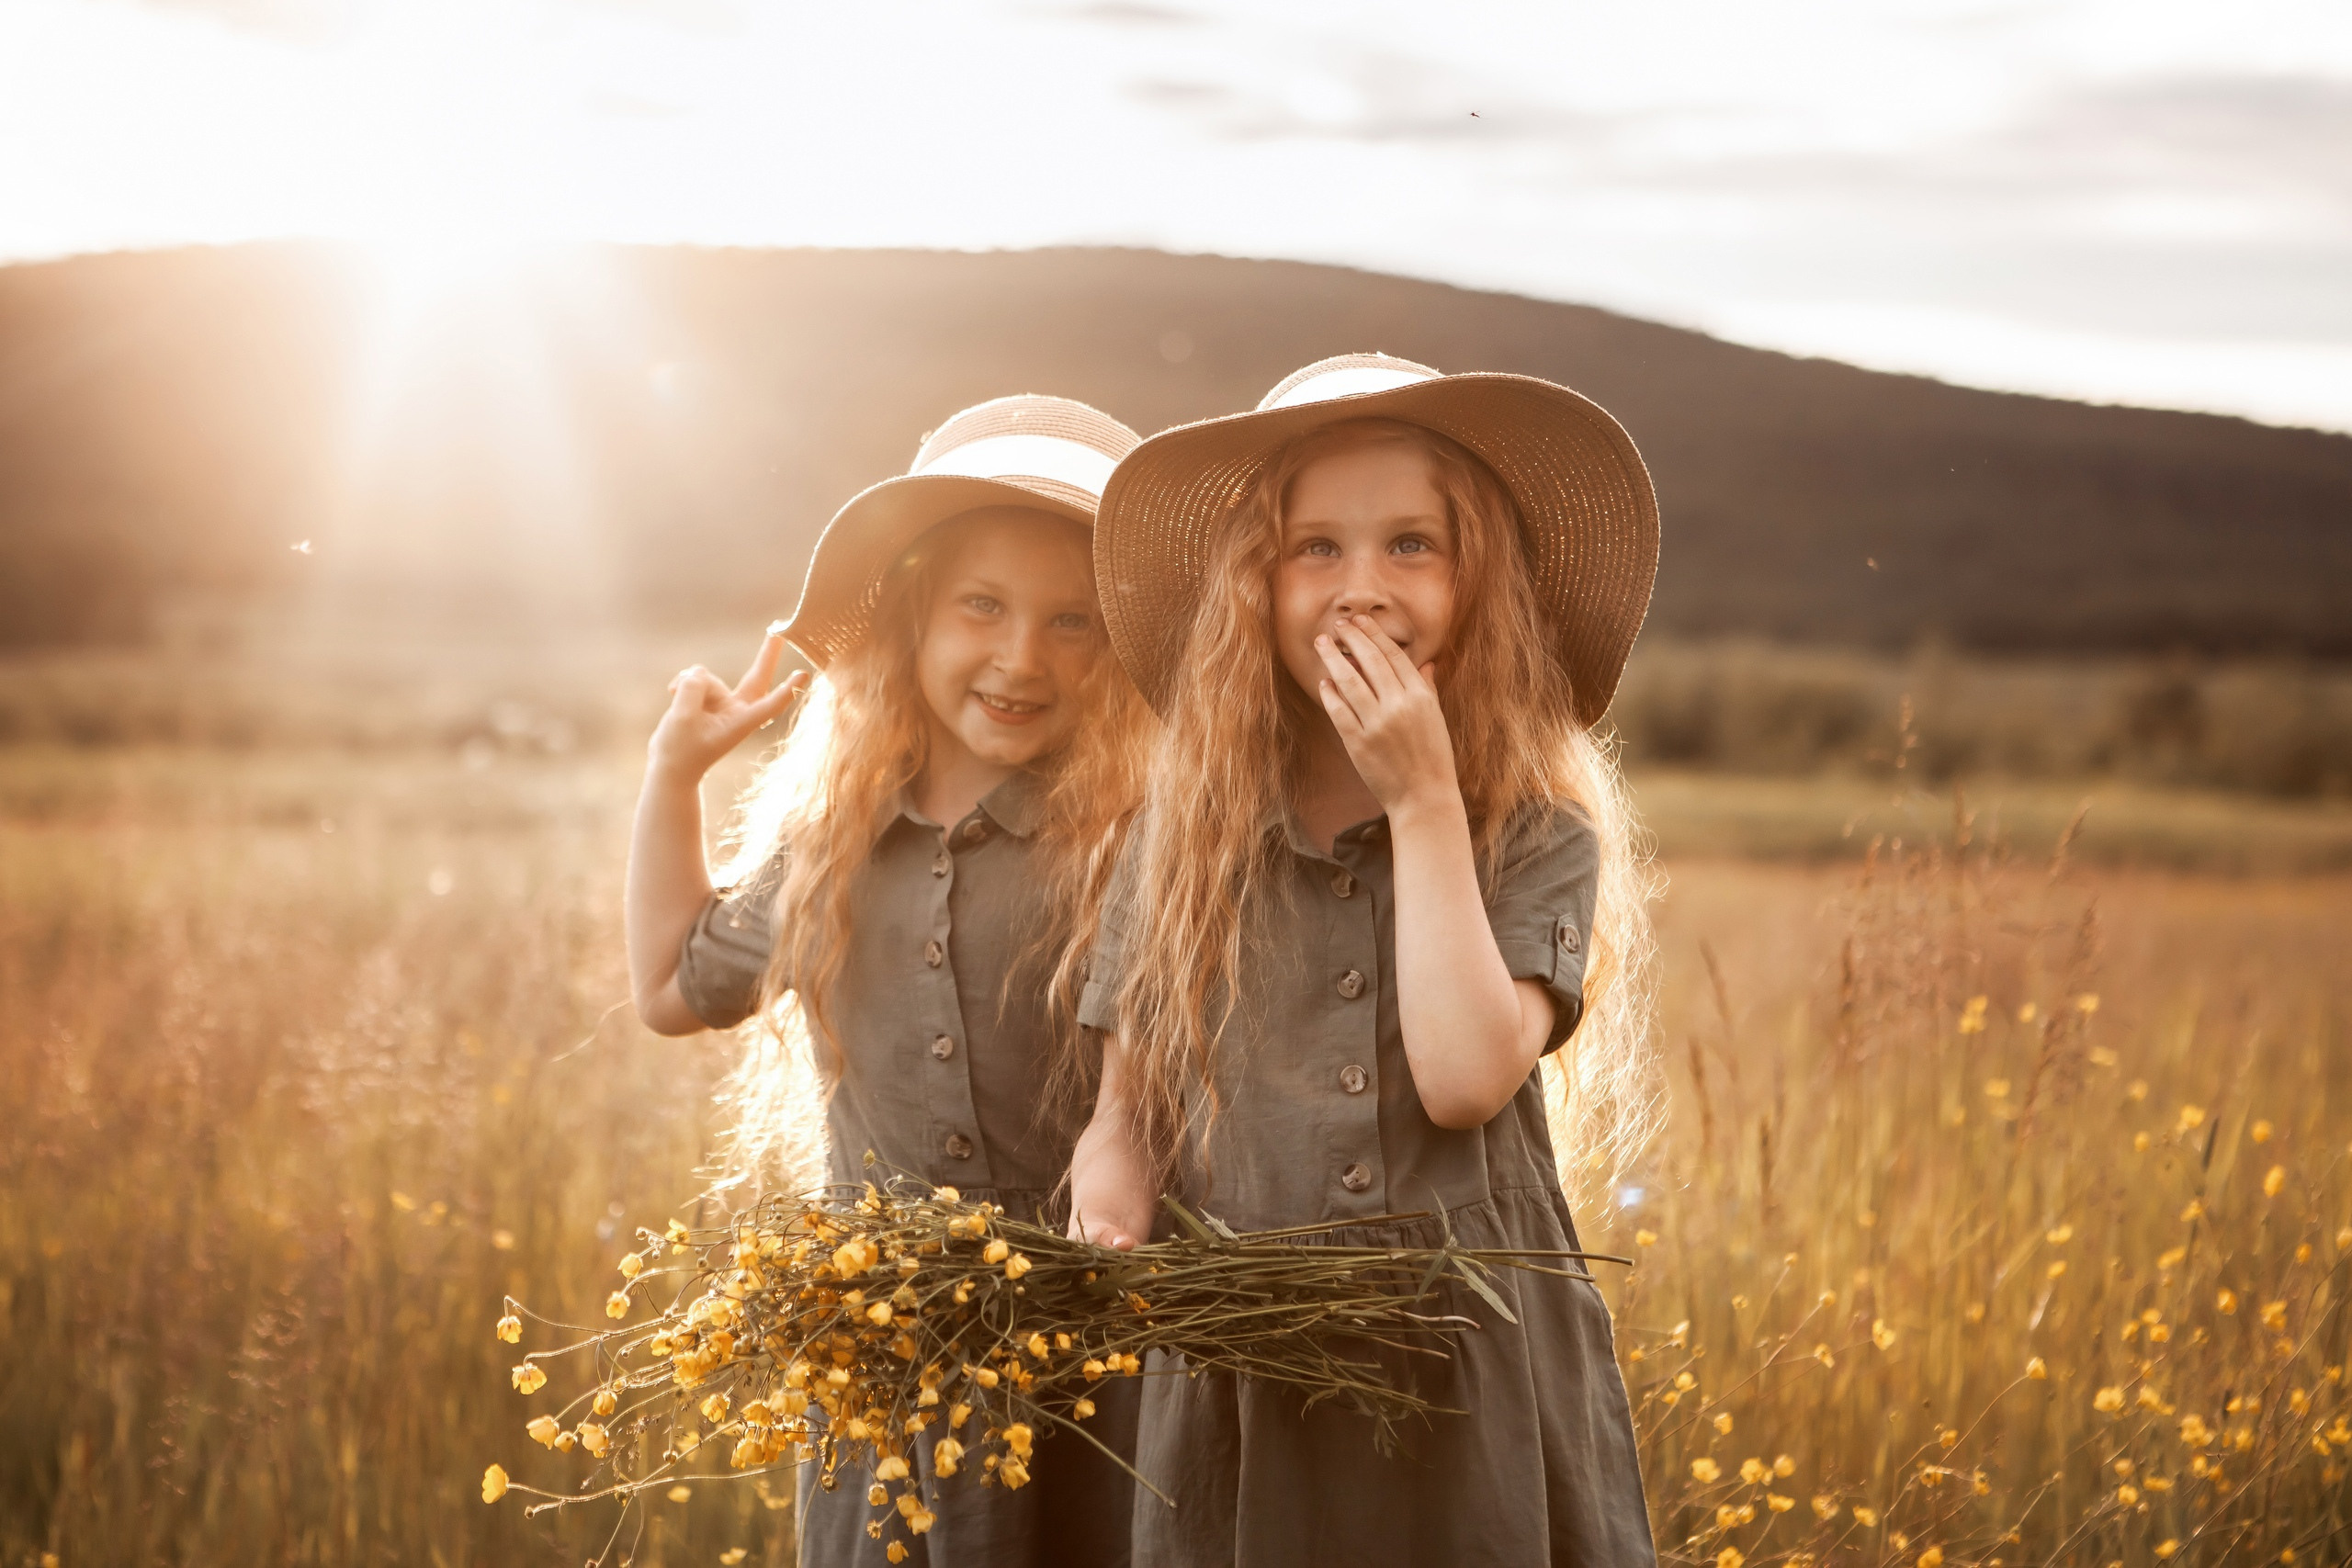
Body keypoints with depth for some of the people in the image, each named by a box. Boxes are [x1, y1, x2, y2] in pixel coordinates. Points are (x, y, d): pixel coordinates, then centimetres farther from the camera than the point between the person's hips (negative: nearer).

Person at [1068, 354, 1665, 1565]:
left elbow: (1466, 1079, -19)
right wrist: (1111, 1206, -15)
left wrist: (1425, 802, -15)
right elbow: (1127, 1109, 8)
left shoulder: (1539, 835, -4)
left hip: (1482, 1383, -1)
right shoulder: (1187, 834, 2)